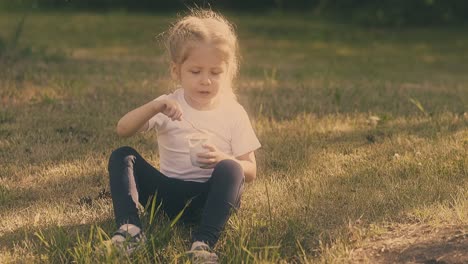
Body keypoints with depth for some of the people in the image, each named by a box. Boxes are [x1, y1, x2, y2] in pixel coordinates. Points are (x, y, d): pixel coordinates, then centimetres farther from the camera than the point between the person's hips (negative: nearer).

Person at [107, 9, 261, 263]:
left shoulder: (234, 114, -1)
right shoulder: (169, 106, 2)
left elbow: (250, 171, -3)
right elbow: (123, 129, -12)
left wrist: (222, 160, -24)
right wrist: (154, 107, -28)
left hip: (209, 197, -2)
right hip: (168, 192, 2)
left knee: (230, 170, -33)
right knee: (121, 157, -14)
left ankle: (204, 242, -43)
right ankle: (129, 226, -32)